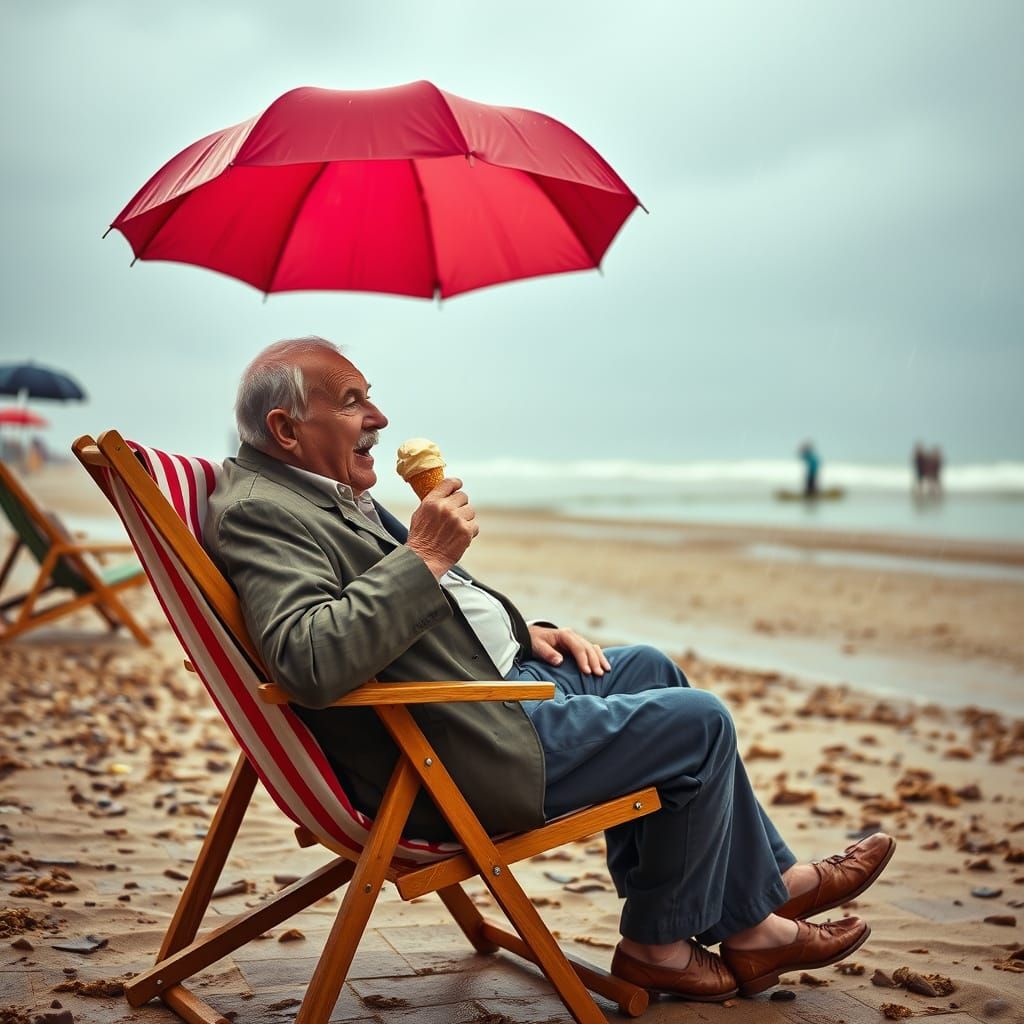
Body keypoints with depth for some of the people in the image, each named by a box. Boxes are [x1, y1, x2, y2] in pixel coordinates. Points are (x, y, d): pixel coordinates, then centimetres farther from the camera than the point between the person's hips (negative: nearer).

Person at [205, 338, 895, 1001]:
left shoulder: (324, 490, 12)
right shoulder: (258, 512, -21)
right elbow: (310, 662, -37)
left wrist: (522, 630, 12)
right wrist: (424, 555, -29)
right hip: (470, 758, -11)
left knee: (647, 667, 21)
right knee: (699, 722, -4)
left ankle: (765, 880, 29)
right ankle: (658, 944, 16)